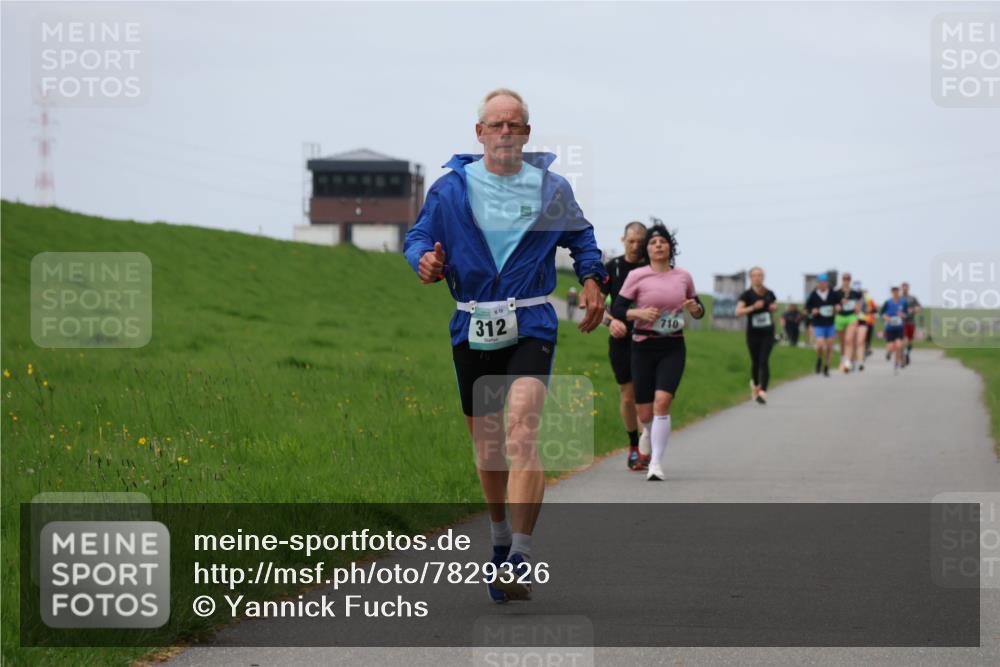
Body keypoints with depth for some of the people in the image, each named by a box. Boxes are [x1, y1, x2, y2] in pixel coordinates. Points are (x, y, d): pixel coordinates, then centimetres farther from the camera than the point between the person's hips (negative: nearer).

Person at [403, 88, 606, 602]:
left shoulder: (550, 187, 6)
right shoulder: (451, 187, 4)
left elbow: (580, 237, 21)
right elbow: (418, 237, 7)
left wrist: (591, 279, 4)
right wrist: (425, 261, -16)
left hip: (531, 328, -2)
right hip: (472, 329, 2)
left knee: (521, 432, -21)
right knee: (487, 448, 10)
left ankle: (521, 561, -24)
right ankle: (501, 539, 35)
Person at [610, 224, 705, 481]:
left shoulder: (683, 277, 6)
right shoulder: (637, 276, -2)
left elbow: (699, 311, 18)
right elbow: (616, 309, -2)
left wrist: (695, 308, -5)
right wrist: (639, 313, -20)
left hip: (673, 348, 0)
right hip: (643, 347, 0)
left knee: (662, 401, -20)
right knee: (644, 413, 4)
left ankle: (656, 463, -17)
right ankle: (654, 439, 39)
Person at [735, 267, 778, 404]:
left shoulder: (769, 294, 4)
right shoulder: (747, 295, -7)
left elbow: (775, 306, 23)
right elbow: (738, 312, -19)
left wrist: (774, 307, 0)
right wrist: (753, 307, -30)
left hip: (768, 333, 1)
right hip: (753, 334, -1)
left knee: (764, 361, -12)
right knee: (755, 362, 10)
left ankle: (762, 392, -19)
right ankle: (755, 385, 39)